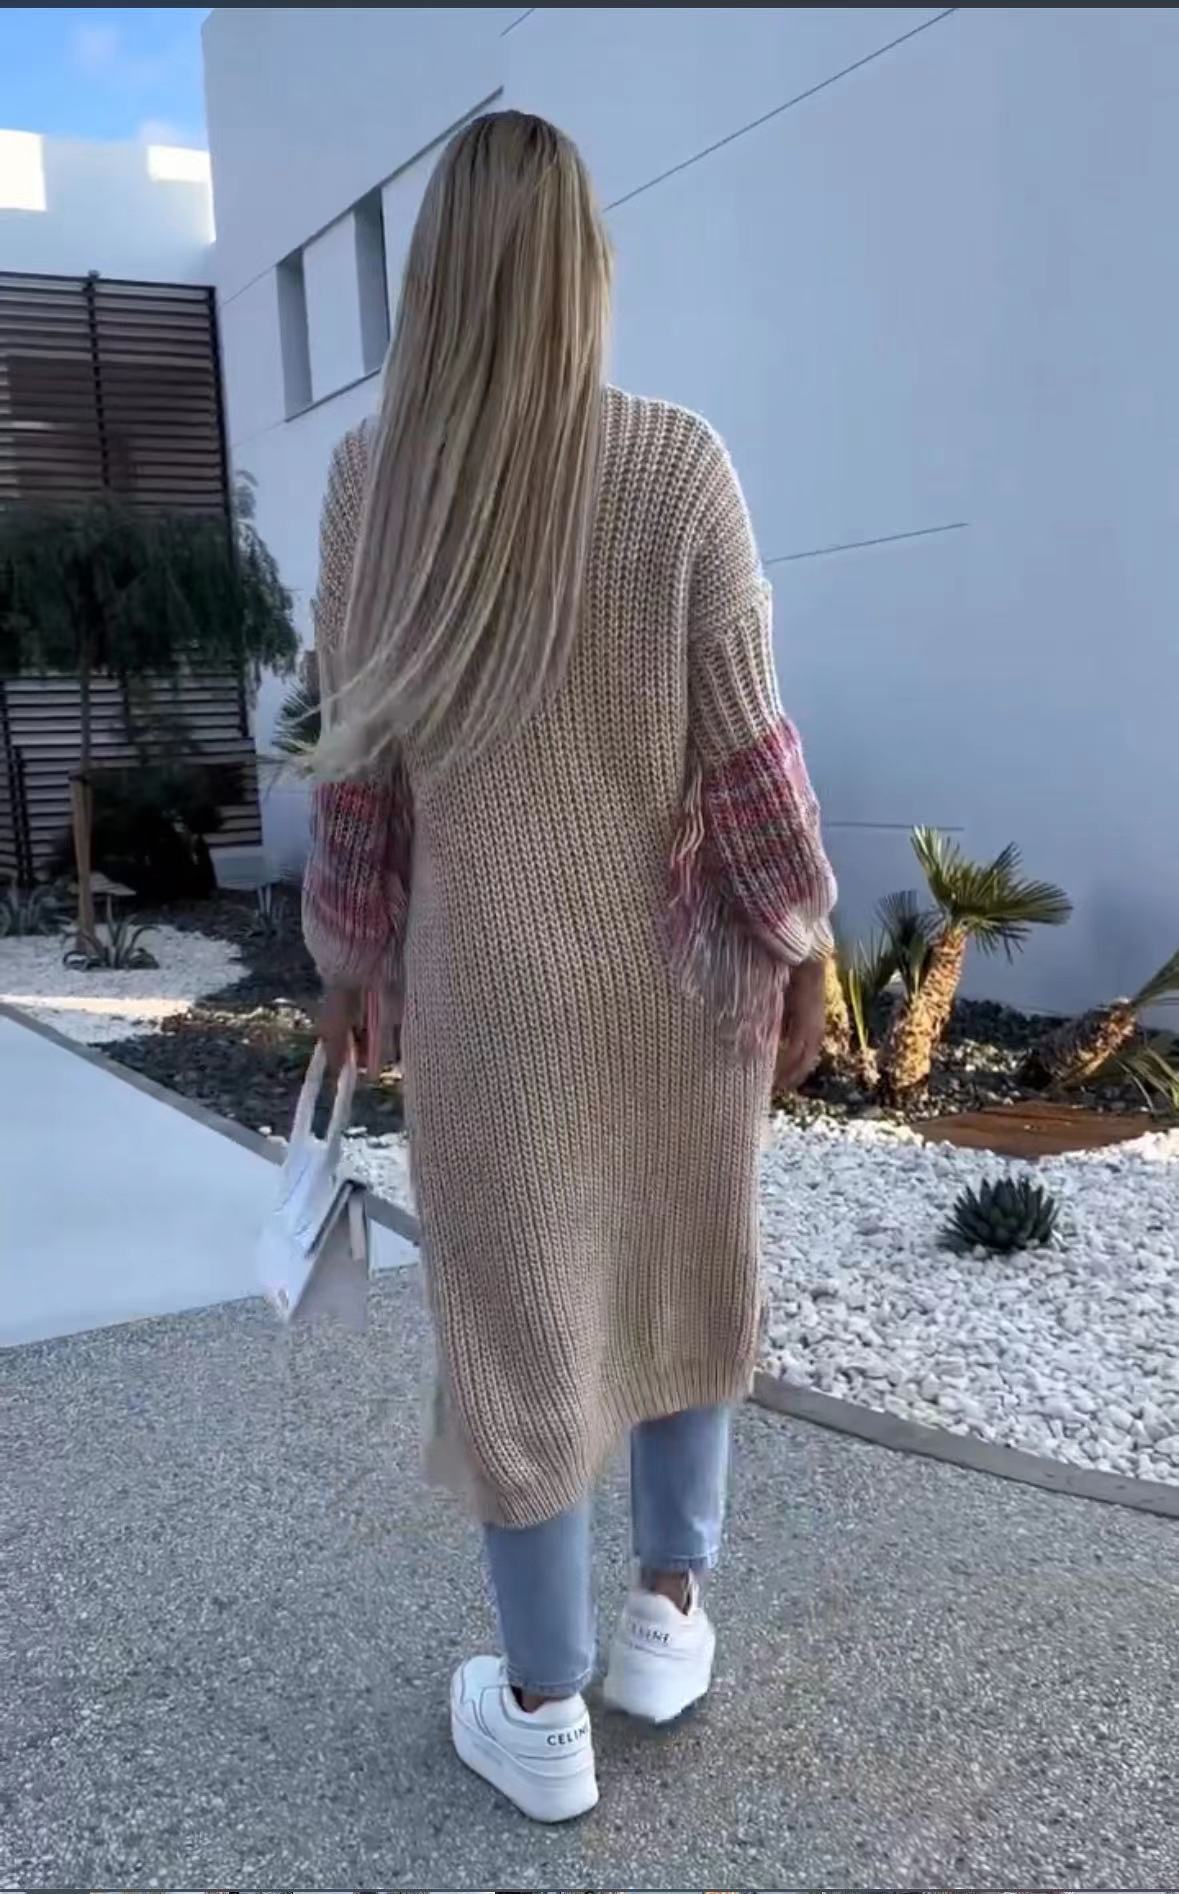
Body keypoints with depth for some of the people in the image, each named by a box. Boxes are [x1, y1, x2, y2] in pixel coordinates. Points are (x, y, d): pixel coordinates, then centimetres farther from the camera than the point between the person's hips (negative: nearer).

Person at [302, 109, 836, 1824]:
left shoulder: (371, 480, -8)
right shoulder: (681, 465, -13)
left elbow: (358, 760, -4)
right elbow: (745, 746, -12)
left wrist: (352, 955, 9)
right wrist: (807, 942, 1)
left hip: (490, 971, 0)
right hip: (683, 955, 1)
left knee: (515, 1314, 12)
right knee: (685, 1265, 23)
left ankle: (543, 1717, 26)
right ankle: (667, 1613, 34)